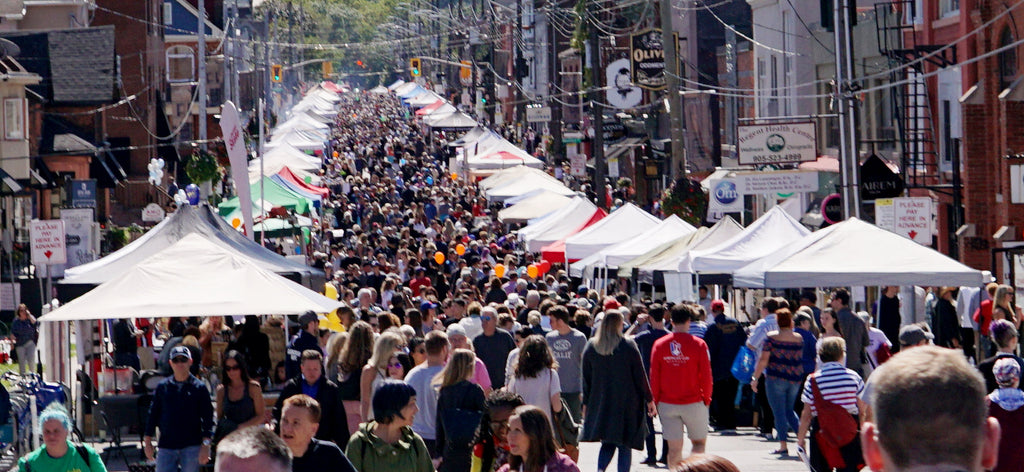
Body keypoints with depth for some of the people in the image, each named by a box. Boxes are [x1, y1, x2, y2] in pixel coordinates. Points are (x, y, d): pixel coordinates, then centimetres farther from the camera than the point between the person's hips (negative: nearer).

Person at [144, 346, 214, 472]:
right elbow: (153, 414, 12)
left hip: (192, 447, -2)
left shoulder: (199, 387, 1)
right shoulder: (162, 387, 7)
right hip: (166, 448, 2)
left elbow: (207, 418, 0)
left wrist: (206, 445, -8)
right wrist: (147, 441, 9)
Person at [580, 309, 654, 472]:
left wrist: (586, 403, 13)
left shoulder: (591, 346, 1)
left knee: (608, 443, 11)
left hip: (600, 404, 3)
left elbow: (586, 378, 5)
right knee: (625, 445, 6)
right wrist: (649, 399, 4)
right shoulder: (629, 346, -9)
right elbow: (640, 376, -5)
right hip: (627, 404, -3)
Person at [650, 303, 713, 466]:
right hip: (693, 403, -2)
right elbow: (706, 376, -5)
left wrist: (656, 400, 12)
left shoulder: (659, 344, -1)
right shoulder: (698, 344, -7)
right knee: (699, 442, 12)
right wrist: (707, 399, 9)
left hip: (667, 404, 2)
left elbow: (654, 376, 2)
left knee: (674, 448, 6)